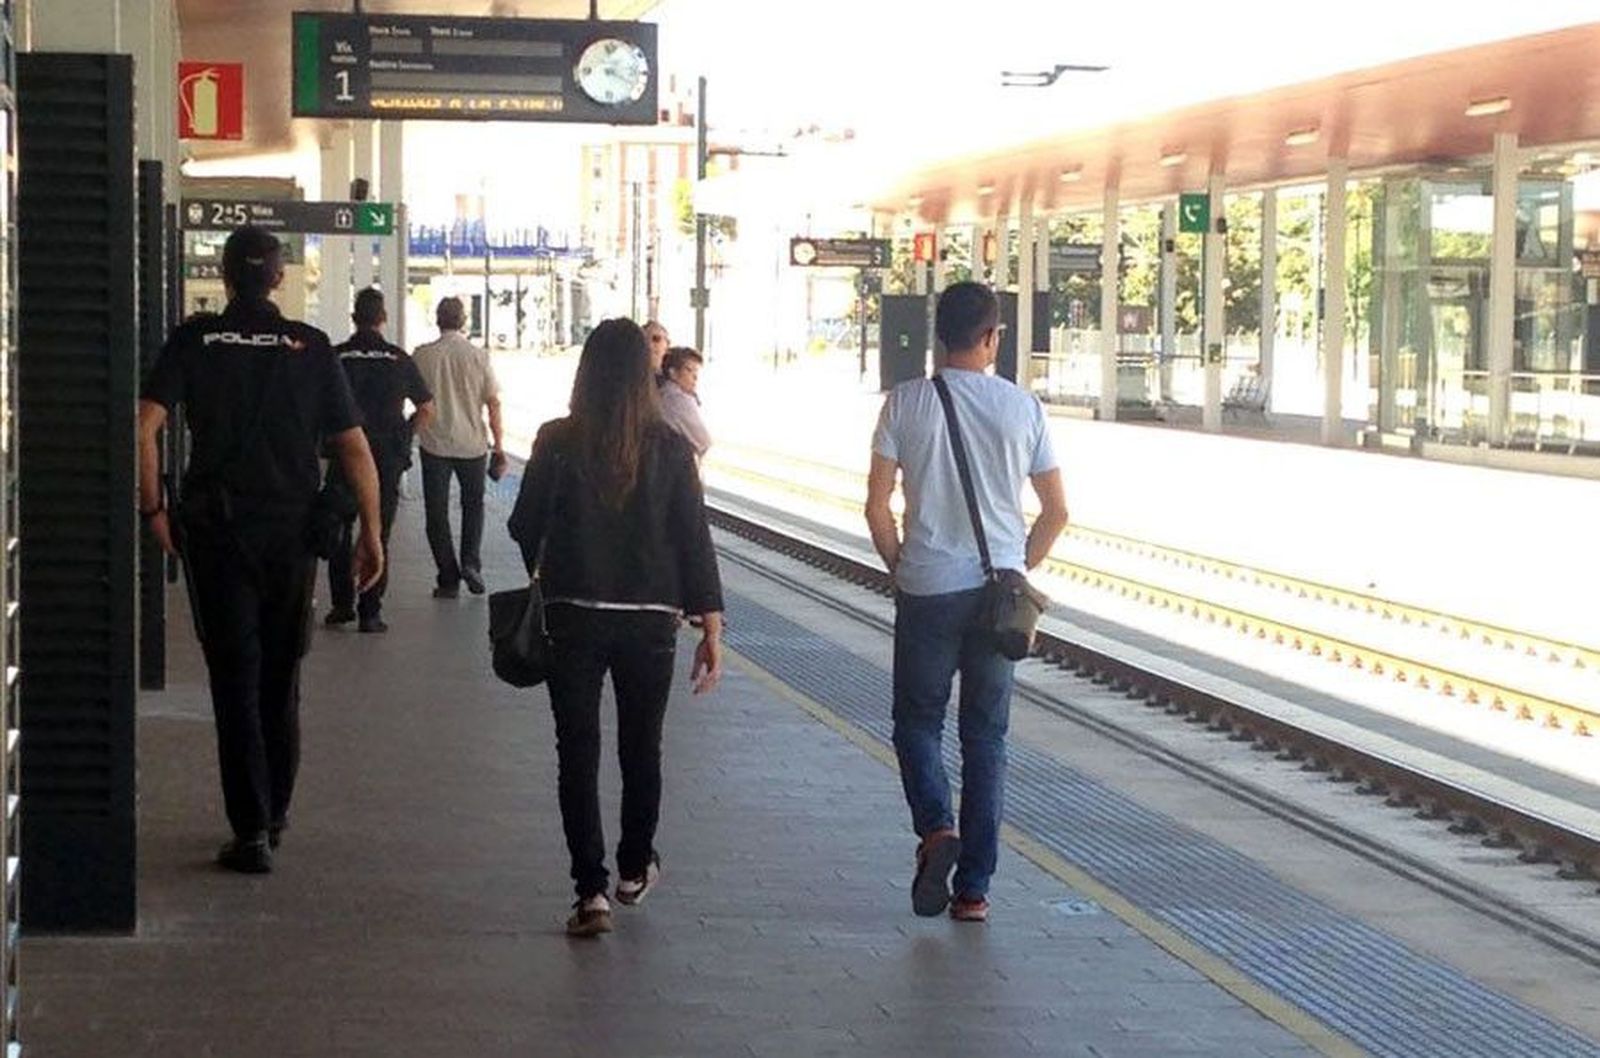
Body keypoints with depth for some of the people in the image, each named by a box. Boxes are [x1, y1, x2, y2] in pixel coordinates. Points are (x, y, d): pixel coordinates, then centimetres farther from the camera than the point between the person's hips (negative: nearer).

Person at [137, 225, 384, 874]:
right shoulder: (311, 347, 1)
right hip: (292, 529, 2)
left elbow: (145, 427, -13)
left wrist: (153, 509, -1)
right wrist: (371, 532, 2)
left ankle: (252, 830, -5)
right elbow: (354, 447, -3)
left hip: (215, 529, -2)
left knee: (235, 679, 1)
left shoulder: (195, 341, -3)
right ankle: (275, 812, 29)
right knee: (281, 676, 18)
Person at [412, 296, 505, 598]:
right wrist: (499, 444, 3)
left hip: (434, 445, -1)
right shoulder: (478, 356, -4)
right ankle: (470, 563, 1)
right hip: (472, 443, 1)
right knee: (473, 505, 19)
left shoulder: (422, 356, -5)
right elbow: (493, 403, -4)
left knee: (437, 512, 7)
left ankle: (448, 579, 5)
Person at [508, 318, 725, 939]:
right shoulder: (668, 448, -6)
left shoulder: (557, 443, -7)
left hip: (572, 617, -1)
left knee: (578, 753, 4)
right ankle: (634, 870, 34)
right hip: (649, 619, 1)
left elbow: (525, 527, 0)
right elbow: (694, 539, -5)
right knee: (642, 748, 18)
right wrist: (711, 628, -1)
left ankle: (591, 891, -4)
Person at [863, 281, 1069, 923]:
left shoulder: (907, 402, -4)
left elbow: (877, 505, -5)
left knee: (917, 721, 13)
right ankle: (974, 888, 9)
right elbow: (1056, 512, 5)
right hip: (998, 593, 2)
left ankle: (936, 827, -13)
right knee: (986, 737, 9)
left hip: (927, 588, -2)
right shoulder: (1022, 408, 1)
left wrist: (901, 571, 10)